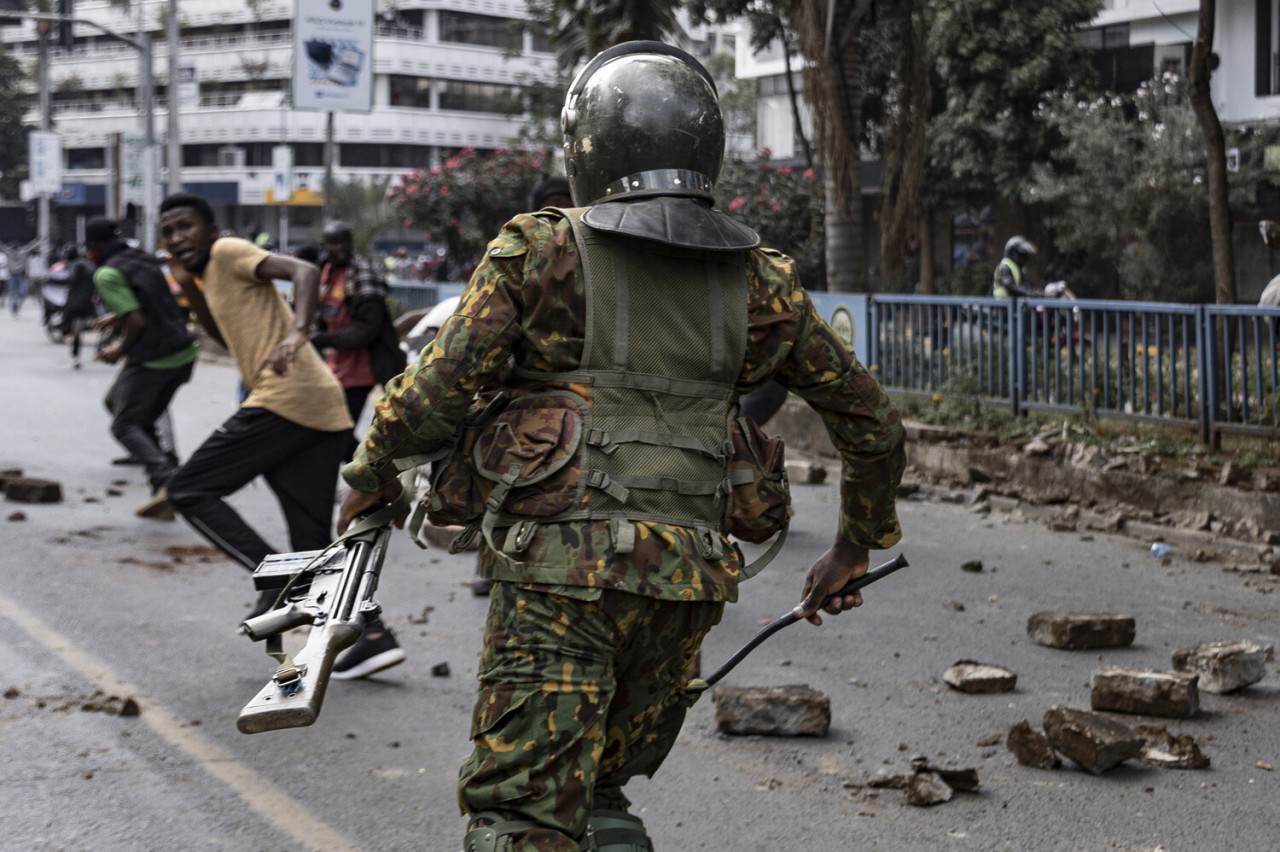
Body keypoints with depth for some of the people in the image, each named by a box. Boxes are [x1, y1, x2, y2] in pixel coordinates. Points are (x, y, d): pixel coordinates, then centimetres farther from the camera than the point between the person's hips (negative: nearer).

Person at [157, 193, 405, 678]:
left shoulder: (229, 251, 2)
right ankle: (374, 637, 1)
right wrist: (191, 289, 27)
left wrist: (296, 333, -30)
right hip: (323, 408, 10)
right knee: (315, 541, 10)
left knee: (188, 491, 1)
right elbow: (228, 338, 39)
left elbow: (304, 272, -13)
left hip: (283, 401, -9)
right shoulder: (215, 275, 28)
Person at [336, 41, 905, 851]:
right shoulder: (759, 282, 9)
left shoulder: (538, 251, -2)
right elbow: (874, 424, 15)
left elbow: (435, 392, -7)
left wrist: (373, 473, 12)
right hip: (687, 582, 4)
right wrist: (857, 546, 29)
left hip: (560, 570, -4)